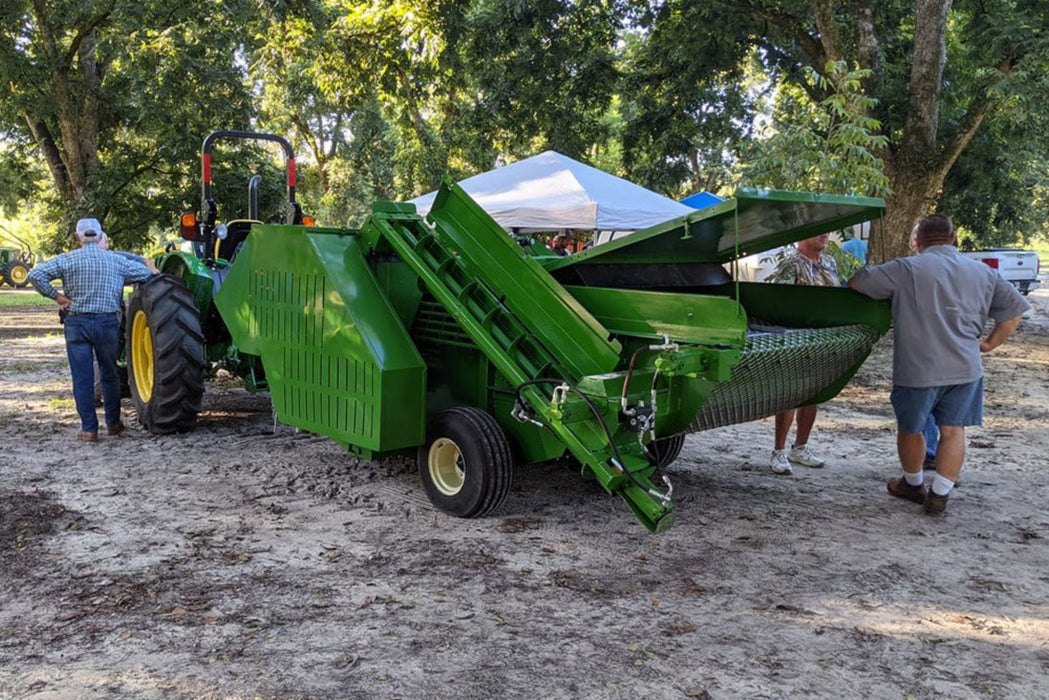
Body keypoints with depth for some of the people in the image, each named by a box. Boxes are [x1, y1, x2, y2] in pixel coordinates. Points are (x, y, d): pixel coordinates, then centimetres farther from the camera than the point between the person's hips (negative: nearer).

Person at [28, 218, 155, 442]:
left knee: (82, 378, 4)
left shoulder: (67, 259, -2)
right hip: (107, 322, 1)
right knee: (109, 375, 15)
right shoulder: (116, 260, 3)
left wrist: (55, 296, -1)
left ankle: (89, 429, 5)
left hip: (77, 323, -1)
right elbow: (146, 274, 10)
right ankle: (113, 423, 24)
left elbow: (35, 274, -10)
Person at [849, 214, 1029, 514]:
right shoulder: (983, 272, 10)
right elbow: (1014, 311, 15)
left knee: (909, 429, 16)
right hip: (966, 367, 4)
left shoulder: (907, 269, -6)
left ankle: (913, 484, 33)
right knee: (953, 430, 14)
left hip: (918, 369, -3)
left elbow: (856, 283, -1)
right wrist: (988, 344, 19)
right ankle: (939, 495, 12)